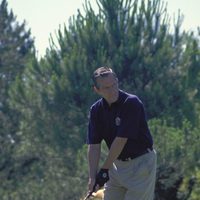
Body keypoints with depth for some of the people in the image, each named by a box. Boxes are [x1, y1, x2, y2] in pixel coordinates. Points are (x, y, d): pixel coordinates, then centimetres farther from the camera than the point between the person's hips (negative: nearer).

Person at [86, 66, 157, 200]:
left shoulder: (132, 103, -20)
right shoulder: (96, 110, -1)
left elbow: (121, 140, -22)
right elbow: (94, 145, -4)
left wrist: (104, 169, -18)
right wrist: (92, 177, -15)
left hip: (141, 163, -7)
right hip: (117, 163, 7)